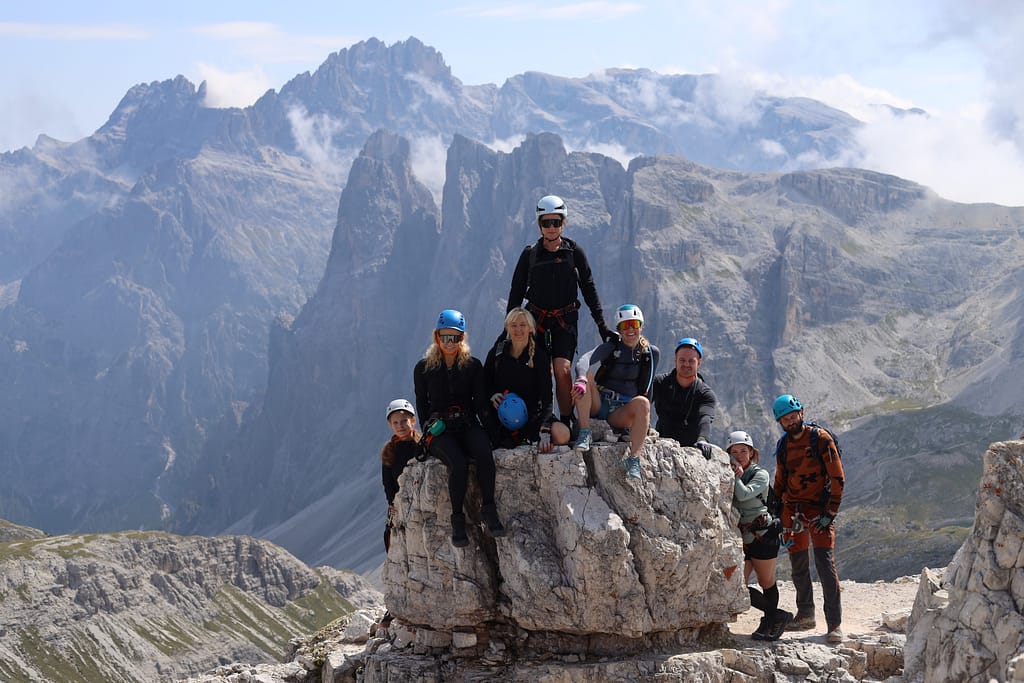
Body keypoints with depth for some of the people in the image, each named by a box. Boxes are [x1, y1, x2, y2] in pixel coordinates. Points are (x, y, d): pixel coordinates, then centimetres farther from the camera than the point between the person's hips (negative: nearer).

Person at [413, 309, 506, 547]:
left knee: (483, 452, -35)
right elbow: (421, 405, 12)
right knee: (458, 462, -34)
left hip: (468, 425, 1)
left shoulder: (472, 366, 9)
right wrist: (431, 428, -1)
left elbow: (480, 403, 9)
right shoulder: (423, 368, 6)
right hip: (439, 431, -1)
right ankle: (457, 519, -23)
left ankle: (489, 509, -27)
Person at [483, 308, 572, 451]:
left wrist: (545, 430, -23)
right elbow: (484, 384, 14)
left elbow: (546, 396, -9)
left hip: (532, 416, -1)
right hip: (501, 418, 1)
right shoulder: (496, 353, 3)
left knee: (562, 435, -29)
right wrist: (492, 396, -12)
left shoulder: (540, 356, -2)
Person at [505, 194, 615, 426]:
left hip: (565, 320, -1)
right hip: (536, 320, 1)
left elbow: (589, 289, 6)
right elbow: (516, 292, 8)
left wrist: (602, 324, 2)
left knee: (562, 369, -17)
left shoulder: (574, 252, 2)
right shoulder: (530, 254, 3)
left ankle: (566, 422, -8)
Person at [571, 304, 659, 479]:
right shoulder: (611, 347, 0)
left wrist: (644, 416, 7)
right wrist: (582, 379, -44)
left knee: (642, 403, -33)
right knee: (586, 375, -27)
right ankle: (585, 433, -32)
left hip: (622, 413, 0)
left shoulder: (651, 353, 7)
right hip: (598, 404, 0)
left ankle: (634, 459, -39)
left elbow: (646, 389, 15)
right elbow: (586, 361, -22)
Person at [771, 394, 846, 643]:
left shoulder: (821, 439, -5)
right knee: (798, 566, 10)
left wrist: (830, 512, -13)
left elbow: (837, 478, -7)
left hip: (819, 510, -5)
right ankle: (805, 615, 23)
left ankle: (835, 623, -11)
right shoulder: (783, 445, 12)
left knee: (825, 564, -13)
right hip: (793, 511, 6)